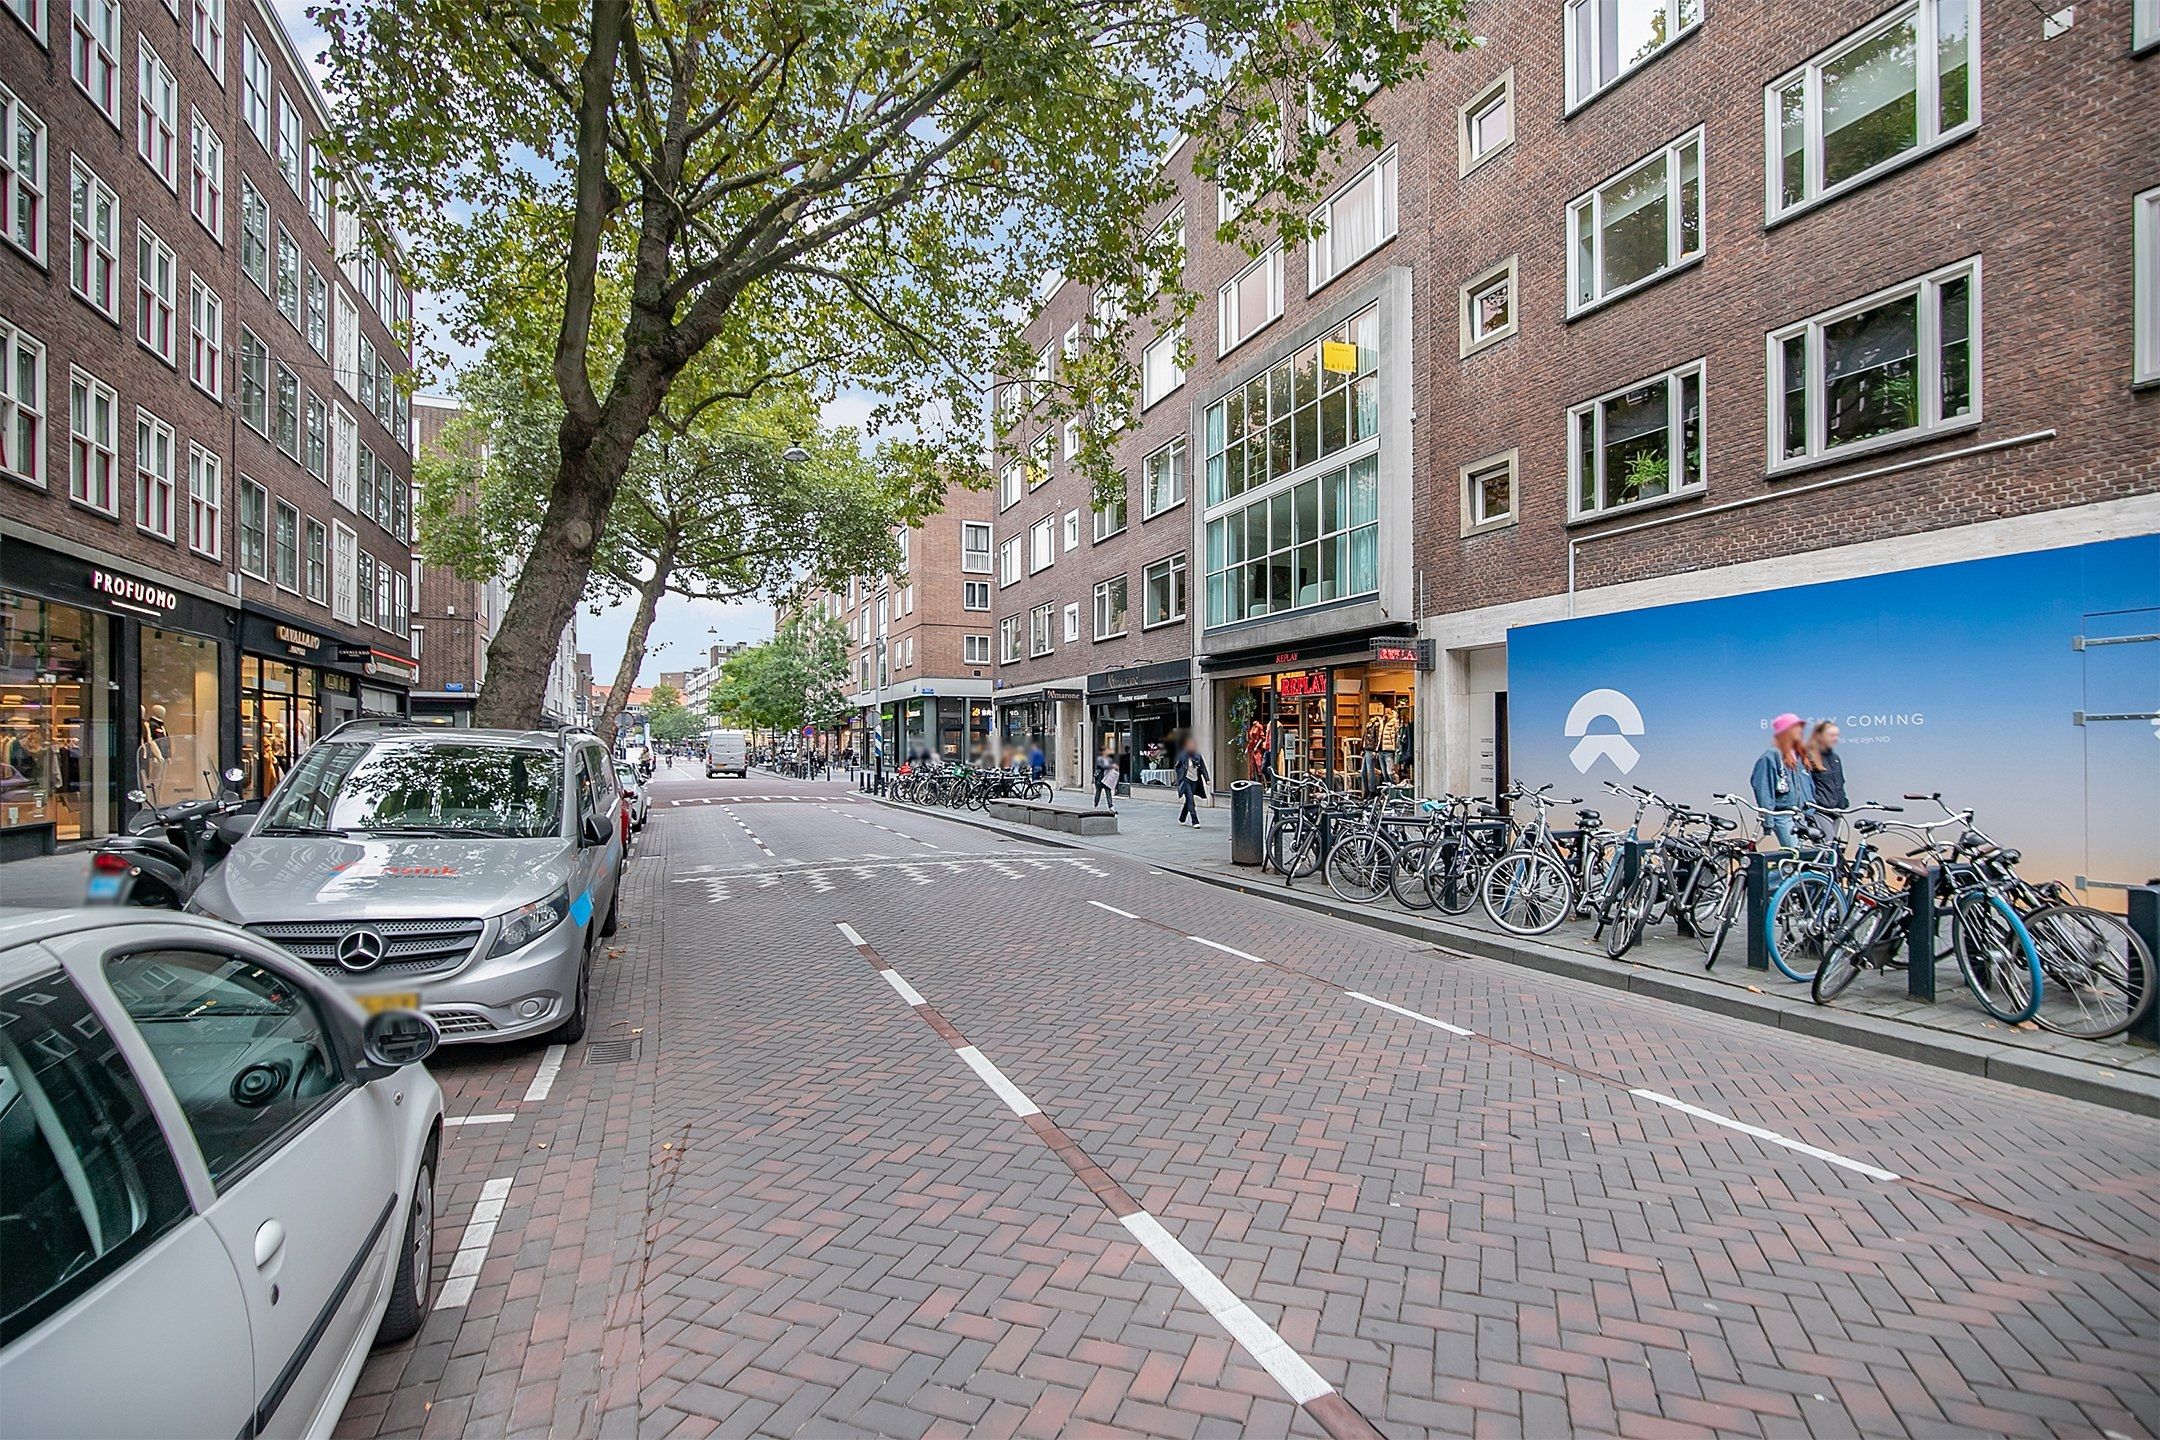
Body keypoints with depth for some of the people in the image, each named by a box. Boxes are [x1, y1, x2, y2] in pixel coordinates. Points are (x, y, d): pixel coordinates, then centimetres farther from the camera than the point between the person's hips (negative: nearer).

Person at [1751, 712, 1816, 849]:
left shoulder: (1800, 756, 19)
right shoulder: (1771, 757, -7)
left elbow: (1810, 786, 24)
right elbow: (1763, 790, -11)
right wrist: (1767, 821, -15)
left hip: (1800, 816, 8)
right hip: (1783, 816, -8)